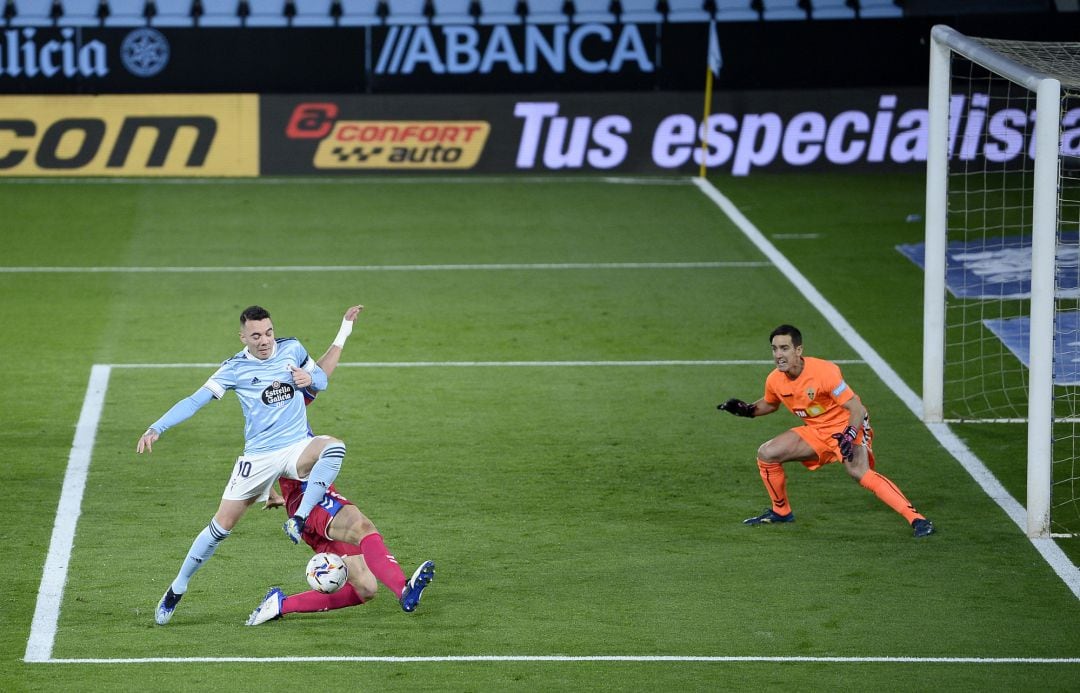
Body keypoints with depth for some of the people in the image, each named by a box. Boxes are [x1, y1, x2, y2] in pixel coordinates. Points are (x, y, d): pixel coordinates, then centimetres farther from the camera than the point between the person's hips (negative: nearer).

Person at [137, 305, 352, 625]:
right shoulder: (235, 368, -6)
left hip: (299, 448, 2)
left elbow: (321, 378, 17)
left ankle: (299, 521, -29)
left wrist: (309, 378, -9)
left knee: (334, 446, -33)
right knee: (222, 524, -4)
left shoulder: (292, 348, 2)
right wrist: (156, 428, -20)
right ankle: (177, 590, 12)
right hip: (258, 456, -2)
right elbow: (195, 400, -9)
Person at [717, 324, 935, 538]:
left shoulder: (823, 371, -26)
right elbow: (770, 403, 19)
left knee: (858, 472, -33)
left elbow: (857, 408, -24)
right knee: (766, 453, -3)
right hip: (816, 431, 7)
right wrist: (747, 410, 0)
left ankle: (916, 519, -35)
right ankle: (780, 512, 20)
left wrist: (849, 436, -40)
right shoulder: (775, 381, -6)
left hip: (846, 426, -7)